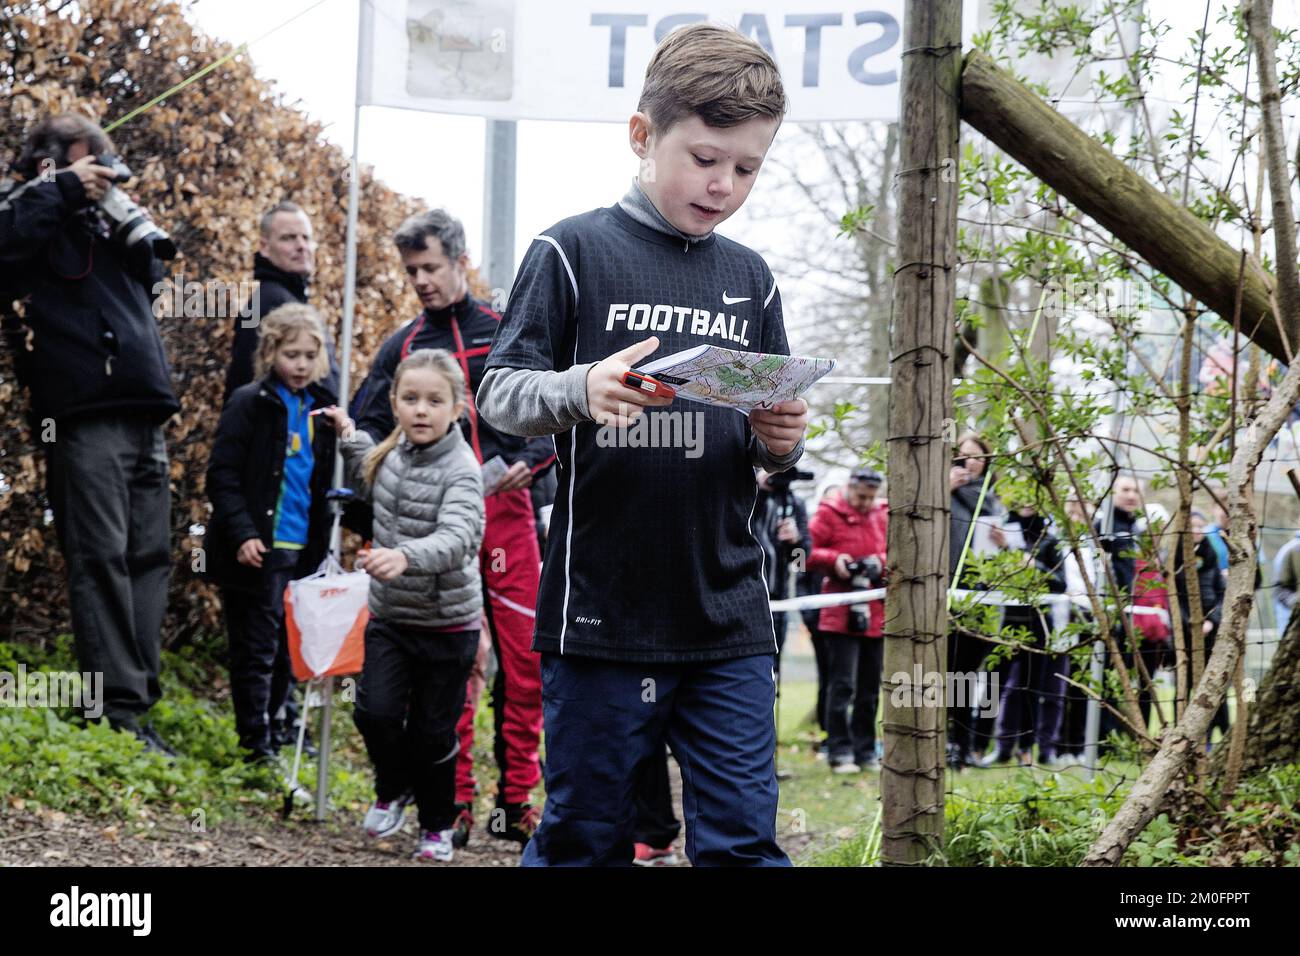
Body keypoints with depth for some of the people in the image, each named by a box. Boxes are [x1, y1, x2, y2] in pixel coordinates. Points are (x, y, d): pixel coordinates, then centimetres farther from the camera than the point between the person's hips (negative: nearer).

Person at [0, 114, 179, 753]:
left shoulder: (100, 221, 24)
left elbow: (152, 273, 24)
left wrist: (128, 217, 11)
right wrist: (63, 191, -13)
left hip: (142, 416, 8)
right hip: (83, 416, -8)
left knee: (150, 557, 5)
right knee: (101, 558, -11)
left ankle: (139, 700, 8)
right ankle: (119, 710, -14)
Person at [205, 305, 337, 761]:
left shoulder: (320, 408, 11)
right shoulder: (251, 403, -7)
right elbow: (222, 474, -10)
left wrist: (320, 546, 12)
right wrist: (243, 534, -20)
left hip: (302, 552, 6)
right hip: (257, 551, -6)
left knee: (288, 652, 11)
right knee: (257, 649, -3)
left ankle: (267, 729, 23)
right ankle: (256, 742, 2)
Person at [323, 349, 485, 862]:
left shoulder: (460, 469, -19)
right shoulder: (393, 452, 3)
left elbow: (457, 539, -36)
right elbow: (369, 485, 29)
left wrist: (405, 556, -52)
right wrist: (351, 438, 17)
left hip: (446, 622, -5)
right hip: (389, 614, 5)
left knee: (433, 731, 4)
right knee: (376, 710, -8)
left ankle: (437, 825, 25)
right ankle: (394, 789, 21)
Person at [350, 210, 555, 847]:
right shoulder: (403, 347, 14)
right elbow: (367, 425, 15)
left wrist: (527, 461, -9)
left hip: (506, 513, -1)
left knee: (523, 661, -3)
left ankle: (515, 801, 4)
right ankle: (456, 800, 3)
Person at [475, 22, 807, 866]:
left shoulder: (751, 280, 13)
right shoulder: (574, 252, -1)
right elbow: (499, 393, -2)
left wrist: (781, 440, -5)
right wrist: (581, 391, -22)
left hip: (731, 618, 4)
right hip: (602, 612, -3)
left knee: (743, 842, 1)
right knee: (584, 839, 5)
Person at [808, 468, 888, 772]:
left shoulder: (883, 515, 11)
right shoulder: (829, 513, -1)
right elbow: (809, 550, -2)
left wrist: (881, 562, -5)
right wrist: (833, 559, -18)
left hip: (877, 614, 5)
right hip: (841, 614, -5)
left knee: (870, 687, 10)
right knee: (842, 685, -7)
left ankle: (865, 751, 18)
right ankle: (840, 752, -3)